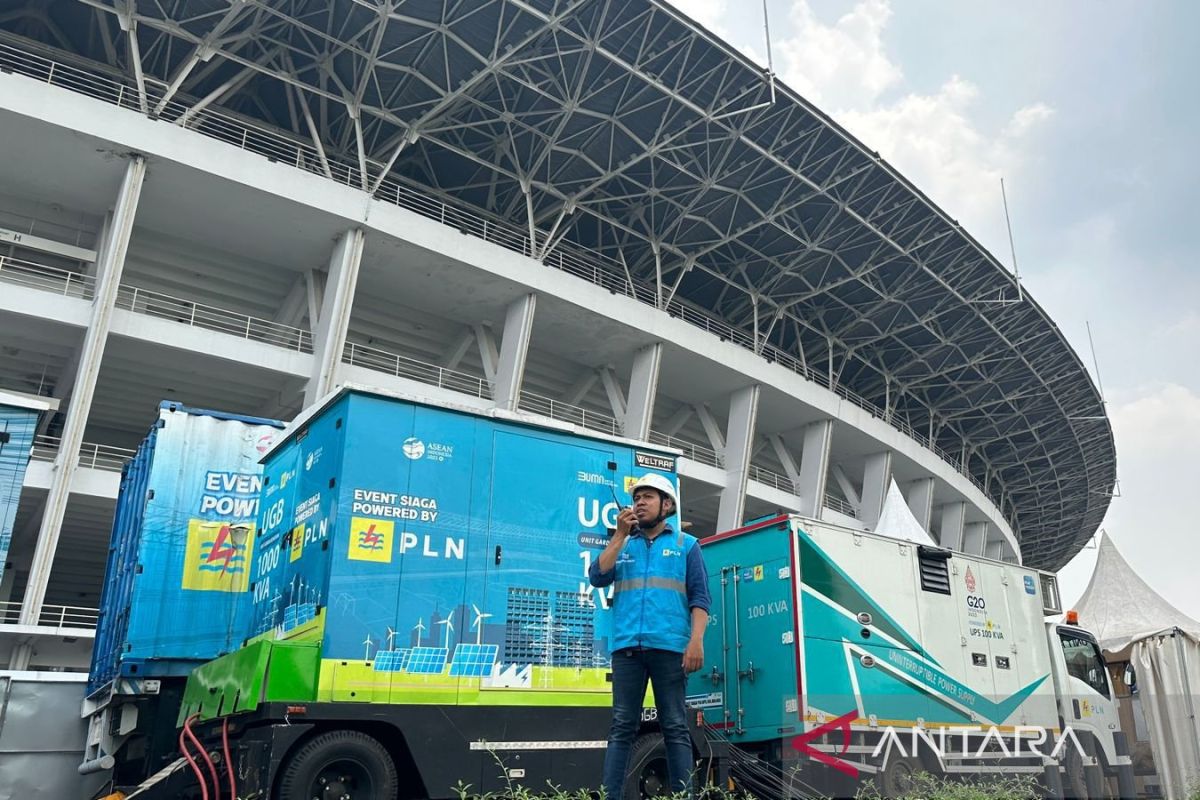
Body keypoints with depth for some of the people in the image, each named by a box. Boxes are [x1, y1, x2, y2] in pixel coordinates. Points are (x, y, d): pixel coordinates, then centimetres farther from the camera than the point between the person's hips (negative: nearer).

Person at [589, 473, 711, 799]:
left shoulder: (686, 544, 12)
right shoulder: (623, 545, 20)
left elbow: (700, 597, 4)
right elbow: (597, 577, 4)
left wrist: (696, 641, -9)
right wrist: (620, 534, 1)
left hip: (669, 646, -2)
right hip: (627, 646, 2)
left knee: (675, 727, -1)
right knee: (622, 726, 1)